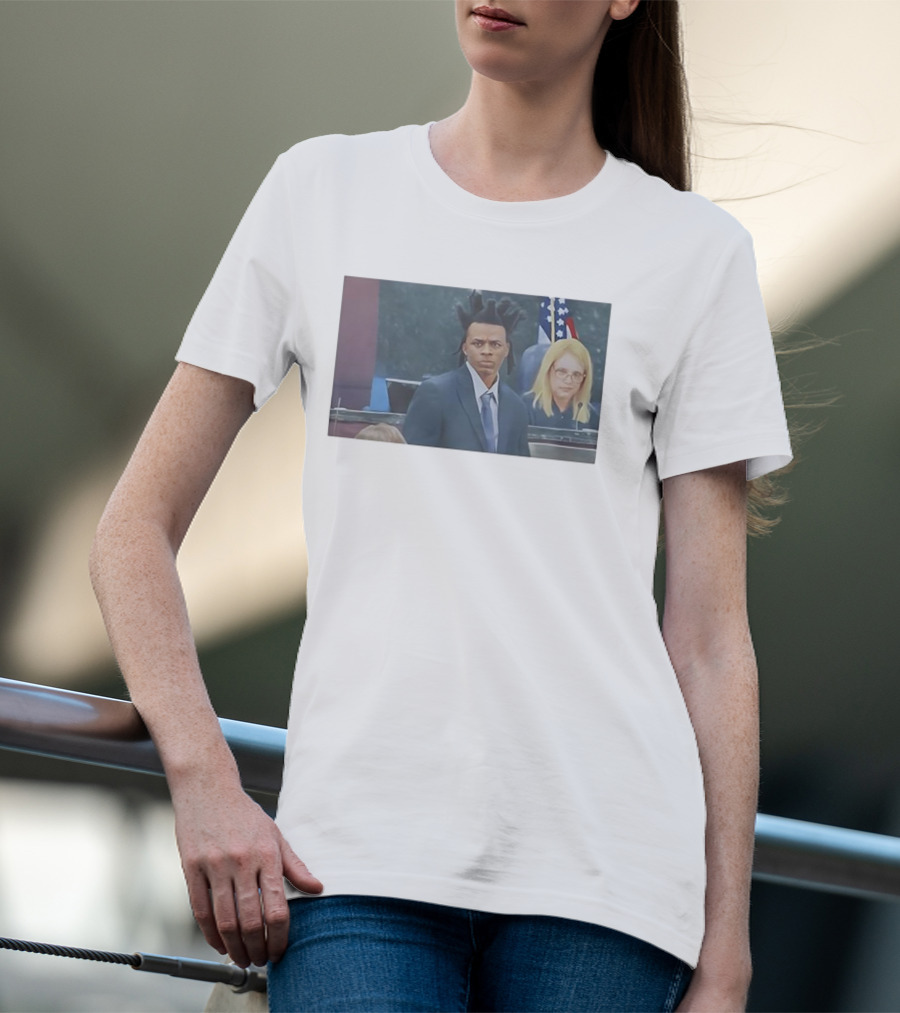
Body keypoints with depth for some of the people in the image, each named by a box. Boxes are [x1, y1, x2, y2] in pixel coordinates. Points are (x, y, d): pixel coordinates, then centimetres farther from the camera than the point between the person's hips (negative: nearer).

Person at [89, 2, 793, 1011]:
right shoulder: (323, 192, 12)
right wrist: (203, 782, -4)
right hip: (356, 853, 0)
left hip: (600, 871, 0)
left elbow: (711, 638, 8)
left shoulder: (697, 253, 10)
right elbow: (136, 528, 11)